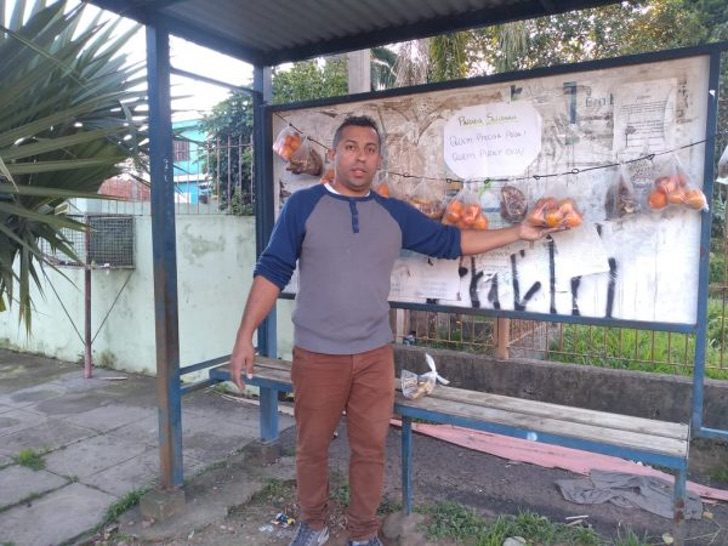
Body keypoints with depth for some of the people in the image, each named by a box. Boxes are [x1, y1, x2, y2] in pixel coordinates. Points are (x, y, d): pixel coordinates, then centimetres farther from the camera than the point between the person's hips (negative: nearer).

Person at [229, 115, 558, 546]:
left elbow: (449, 241, 10)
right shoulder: (304, 205, -5)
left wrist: (517, 232, 9)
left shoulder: (395, 214, 5)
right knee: (312, 447, 14)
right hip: (316, 355, -2)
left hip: (375, 355, 3)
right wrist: (246, 336, -10)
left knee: (370, 449, 14)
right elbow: (272, 271, -6)